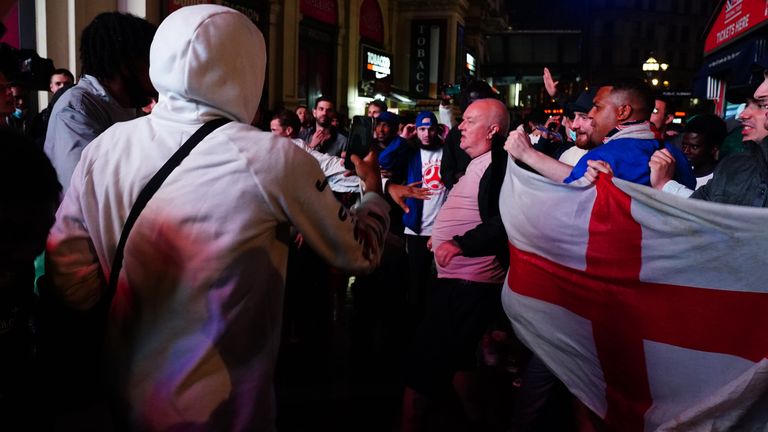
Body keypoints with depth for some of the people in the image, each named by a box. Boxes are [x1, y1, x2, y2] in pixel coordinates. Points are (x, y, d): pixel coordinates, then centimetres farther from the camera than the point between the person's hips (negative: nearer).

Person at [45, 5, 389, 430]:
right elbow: (358, 253, -5)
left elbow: (69, 280, 0)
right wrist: (374, 192, 14)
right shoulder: (272, 157, -19)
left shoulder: (103, 148, -8)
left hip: (126, 397, 5)